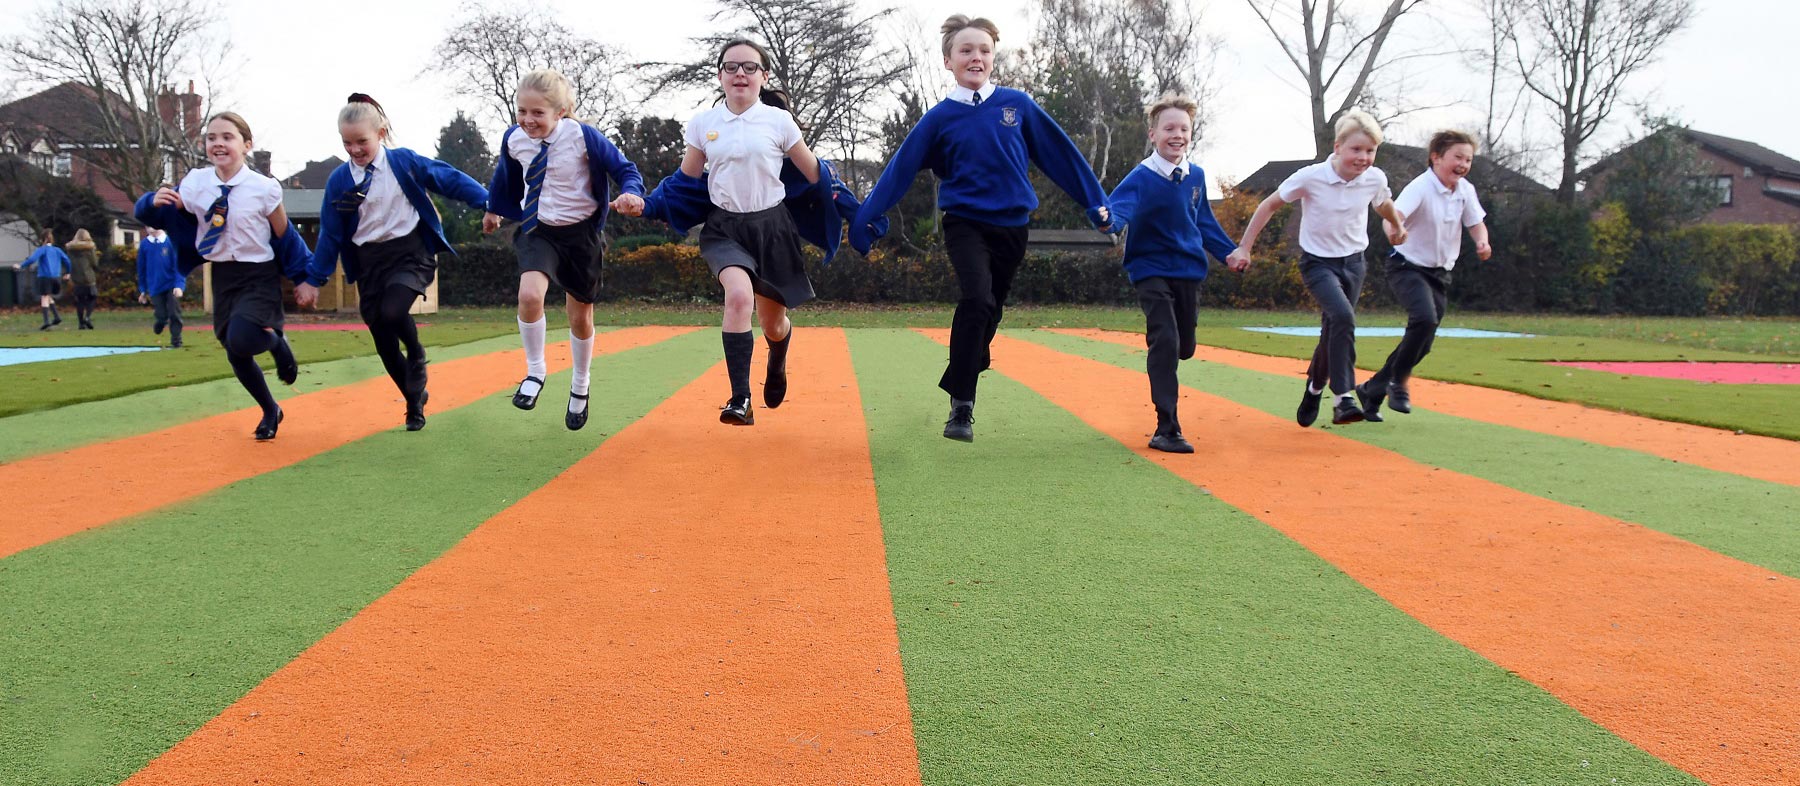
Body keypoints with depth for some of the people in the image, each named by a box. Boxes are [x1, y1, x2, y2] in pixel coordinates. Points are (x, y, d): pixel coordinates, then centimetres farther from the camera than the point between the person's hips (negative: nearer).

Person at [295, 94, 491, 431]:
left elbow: (450, 180, 1)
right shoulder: (339, 180, 3)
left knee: (392, 312, -29)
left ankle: (417, 358, 3)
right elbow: (330, 234, 8)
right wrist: (313, 280, 8)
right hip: (368, 264, 4)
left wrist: (487, 202, -6)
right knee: (384, 344, 4)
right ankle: (415, 401, 23)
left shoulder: (404, 162, -4)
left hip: (411, 254, -3)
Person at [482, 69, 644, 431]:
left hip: (581, 232, -1)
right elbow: (505, 177, 14)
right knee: (529, 295, -26)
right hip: (538, 231, 2)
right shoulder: (514, 140, -8)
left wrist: (632, 192, -33)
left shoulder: (583, 136, -19)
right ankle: (535, 371, -2)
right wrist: (493, 209, 30)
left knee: (580, 317, 10)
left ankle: (580, 388, 35)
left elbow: (624, 168, -11)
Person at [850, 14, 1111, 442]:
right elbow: (900, 170, 0)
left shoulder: (1017, 105, 3)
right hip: (965, 225, -3)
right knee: (978, 299, -25)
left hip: (1012, 227, 3)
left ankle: (960, 385, 34)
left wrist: (1095, 201, 10)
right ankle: (961, 405, -18)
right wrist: (864, 218, -3)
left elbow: (1060, 154, 8)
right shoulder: (940, 118, -1)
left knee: (989, 314, 11)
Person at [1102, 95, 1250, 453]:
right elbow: (1119, 208, -32)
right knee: (1165, 342, -18)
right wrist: (1108, 220, -55)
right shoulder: (1141, 177, -14)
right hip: (1151, 270, -6)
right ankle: (1166, 430, -14)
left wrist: (1229, 251, 18)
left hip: (1189, 270, 6)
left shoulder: (1196, 175, 4)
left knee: (1184, 348, 12)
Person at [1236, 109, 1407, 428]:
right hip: (1318, 262, -4)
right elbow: (1270, 205, -7)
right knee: (1343, 317, -28)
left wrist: (1398, 226, 34)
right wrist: (1244, 247, -7)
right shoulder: (1311, 177, -19)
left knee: (1333, 333, 9)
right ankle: (1344, 396, -23)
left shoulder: (1375, 179, -8)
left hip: (1353, 262, 4)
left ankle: (1314, 388, 36)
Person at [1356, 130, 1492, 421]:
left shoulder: (1466, 190, 1)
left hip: (1440, 273, 7)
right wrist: (1395, 230, -59)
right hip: (1408, 267, -7)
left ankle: (1372, 391, 22)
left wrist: (1482, 242, -11)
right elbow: (1394, 213, -35)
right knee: (1425, 318, -32)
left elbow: (1476, 222, 13)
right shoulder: (1421, 187, -19)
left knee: (1422, 343, 6)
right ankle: (1398, 381, -10)